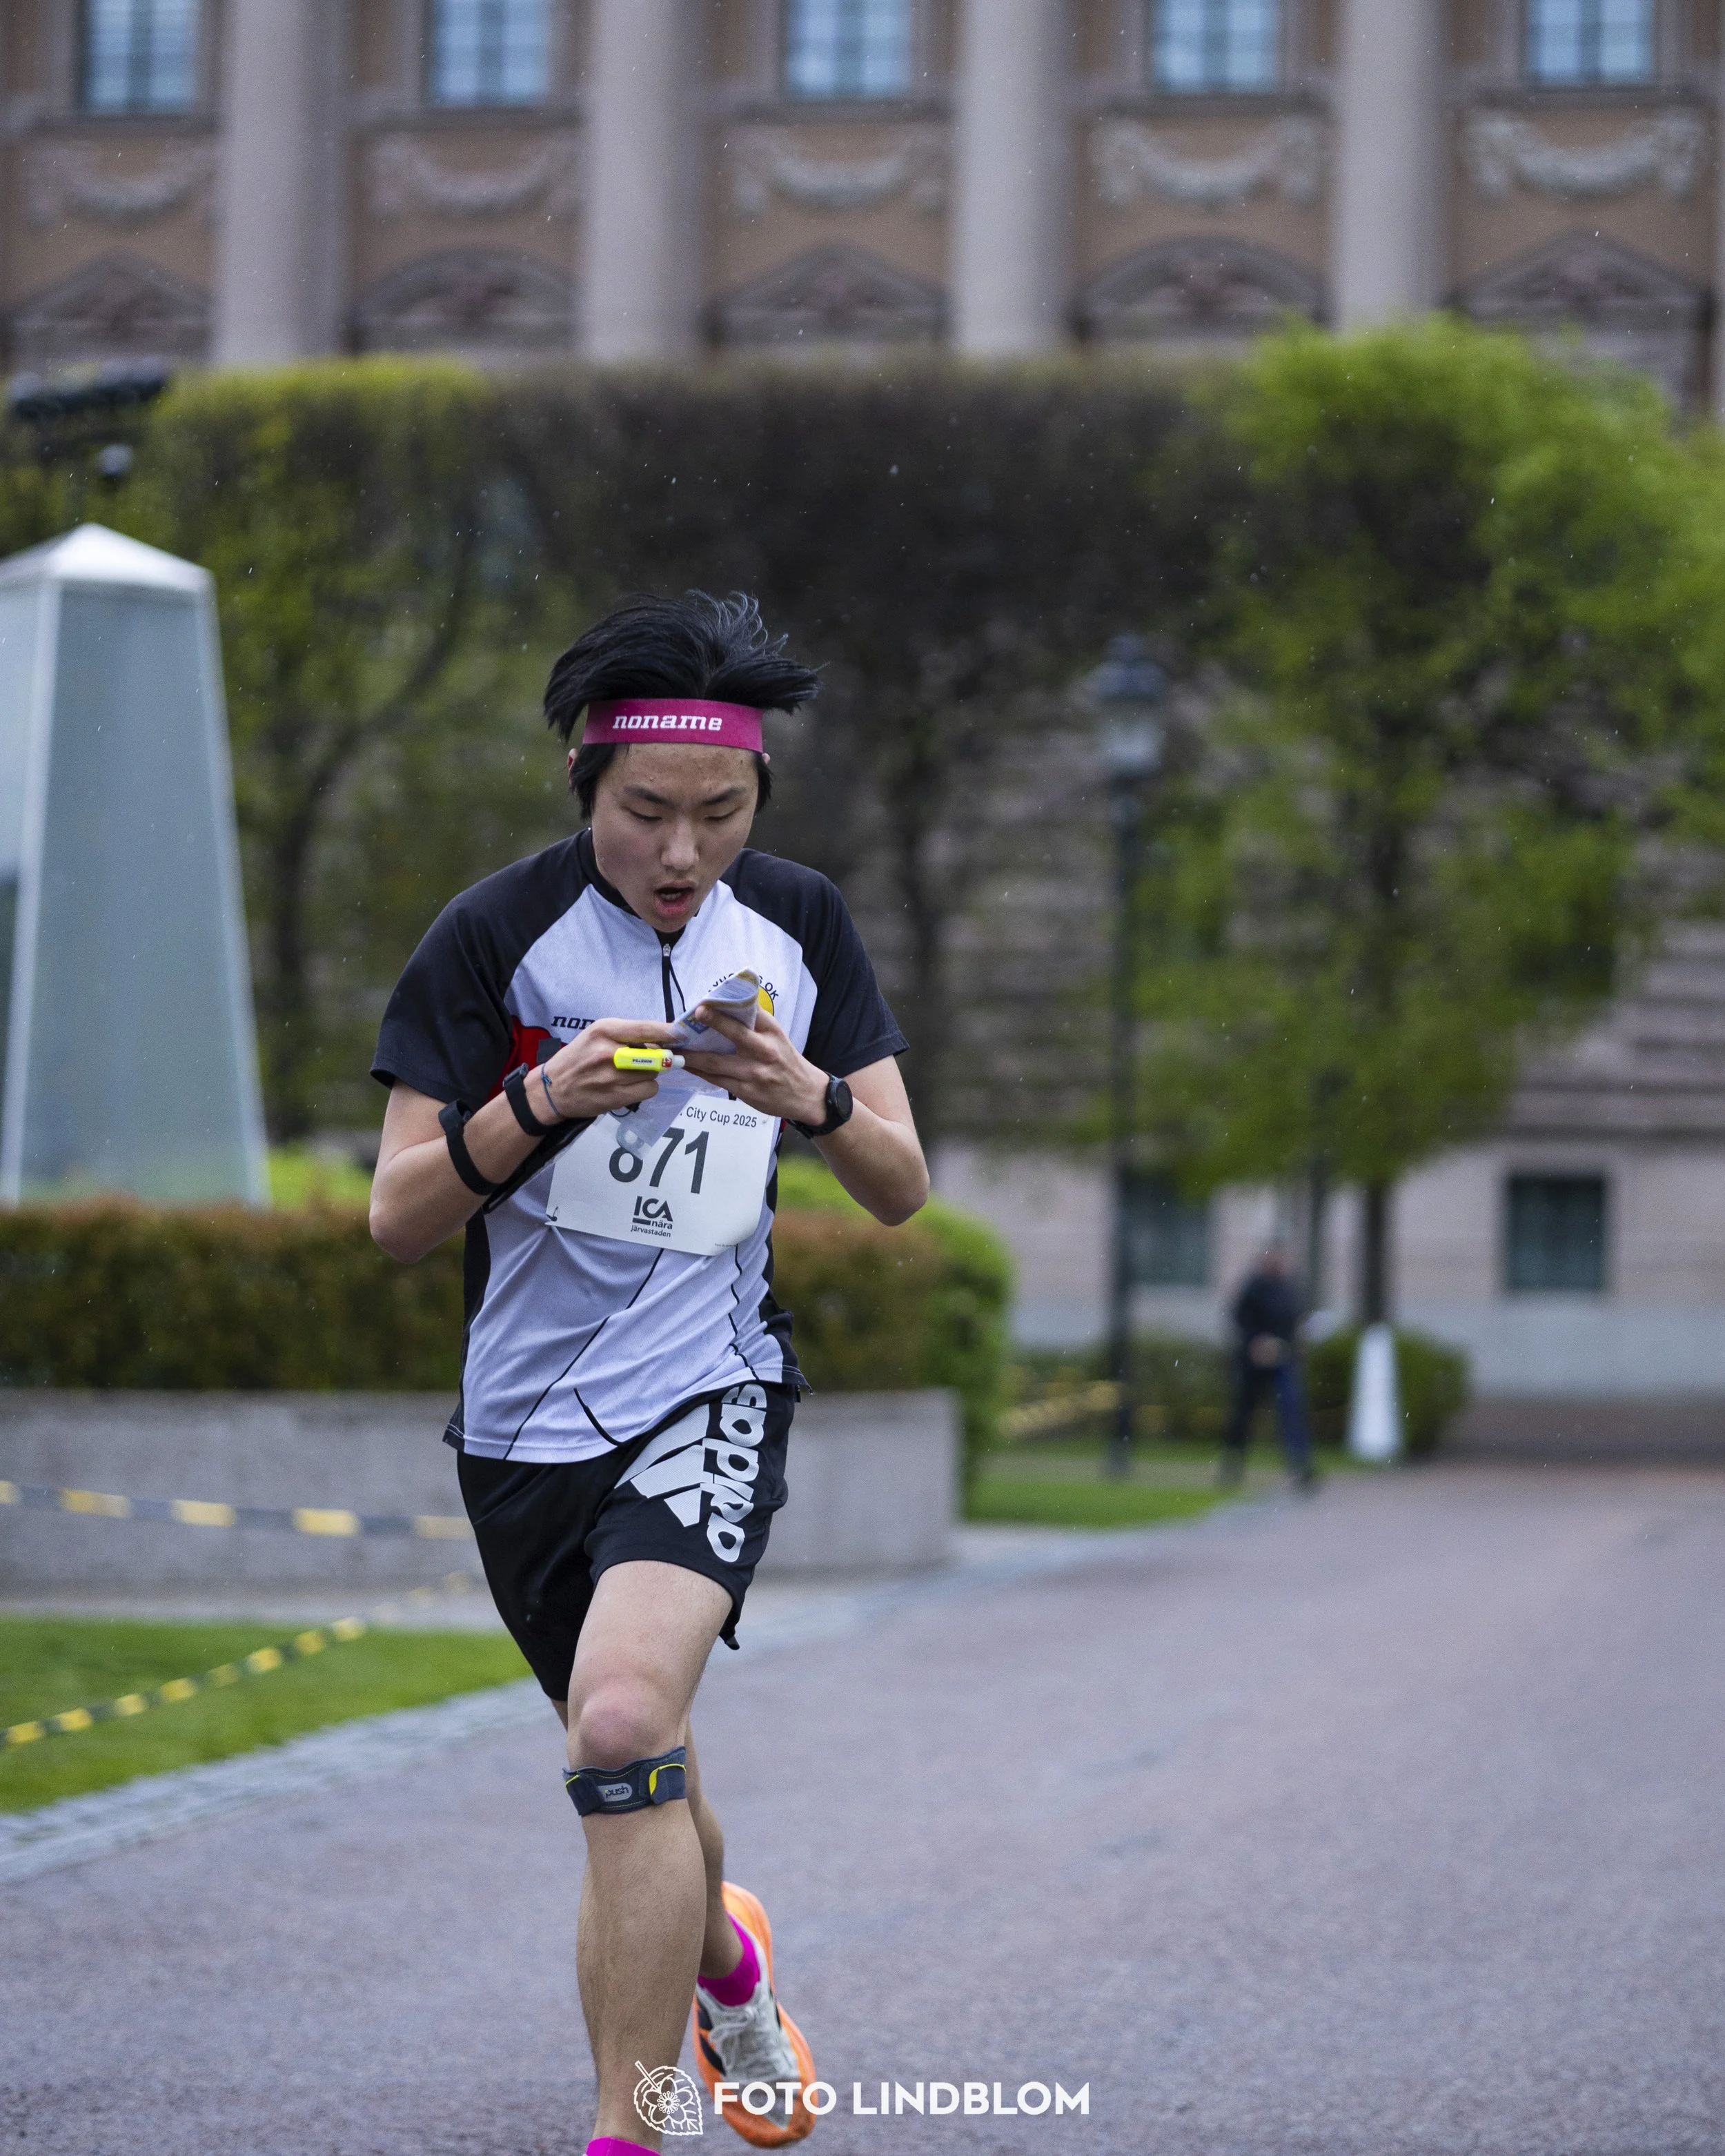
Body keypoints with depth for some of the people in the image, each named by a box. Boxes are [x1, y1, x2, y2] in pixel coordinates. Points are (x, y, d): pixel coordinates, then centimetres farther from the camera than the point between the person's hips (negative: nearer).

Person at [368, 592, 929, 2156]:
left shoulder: (800, 923, 1)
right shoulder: (497, 934, -8)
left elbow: (903, 1192, 4)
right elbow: (398, 1218, -8)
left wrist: (814, 1098, -17)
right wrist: (537, 1102, -26)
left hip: (709, 1395, -1)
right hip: (528, 1422, 1)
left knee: (624, 1720, -26)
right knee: (637, 1788, 16)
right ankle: (726, 1960, 51)